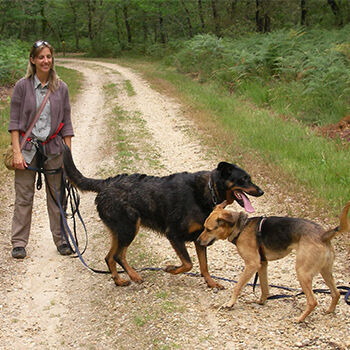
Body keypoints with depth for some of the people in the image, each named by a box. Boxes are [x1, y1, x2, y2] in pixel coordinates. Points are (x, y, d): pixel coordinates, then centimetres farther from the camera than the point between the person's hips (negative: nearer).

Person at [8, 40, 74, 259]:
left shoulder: (61, 88, 3)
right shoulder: (22, 86, -2)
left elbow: (67, 123, 6)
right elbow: (14, 122, -2)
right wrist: (17, 152, -9)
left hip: (53, 148, 2)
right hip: (28, 148, -1)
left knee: (57, 197, 7)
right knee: (24, 198, 3)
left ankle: (61, 240, 20)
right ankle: (19, 243, 14)